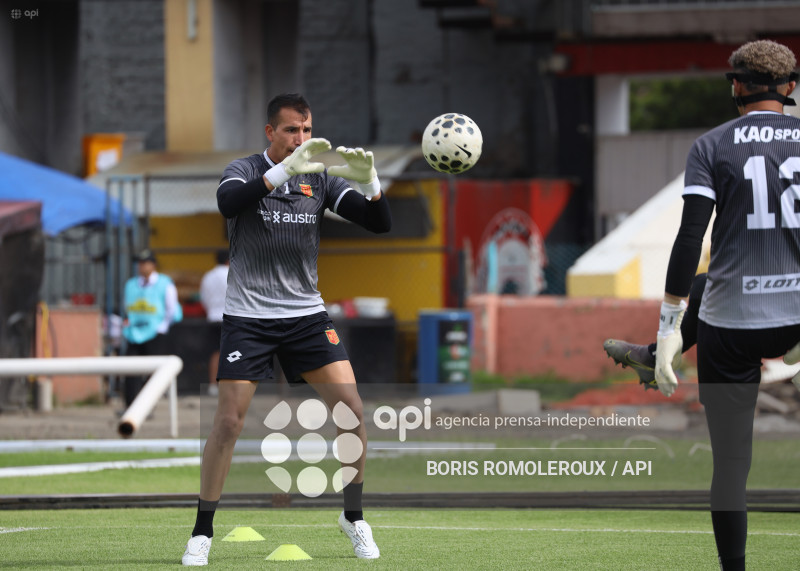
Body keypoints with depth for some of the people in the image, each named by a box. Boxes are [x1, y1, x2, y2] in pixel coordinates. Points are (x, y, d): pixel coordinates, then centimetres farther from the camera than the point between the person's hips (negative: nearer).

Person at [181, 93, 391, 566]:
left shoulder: (321, 177, 4)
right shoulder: (245, 171, -5)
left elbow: (380, 223, -3)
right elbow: (228, 203, -29)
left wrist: (369, 182, -25)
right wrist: (286, 169, -41)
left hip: (306, 314, 3)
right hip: (248, 316, -3)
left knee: (352, 409, -8)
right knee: (229, 420, -8)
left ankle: (354, 517, 10)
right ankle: (202, 534, 3)